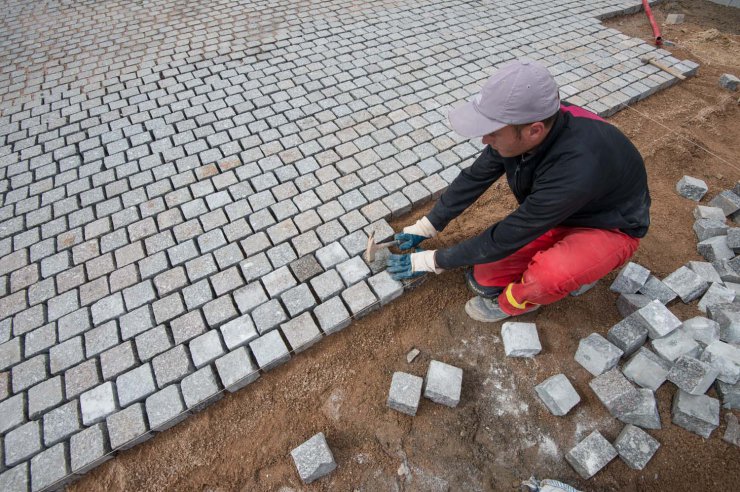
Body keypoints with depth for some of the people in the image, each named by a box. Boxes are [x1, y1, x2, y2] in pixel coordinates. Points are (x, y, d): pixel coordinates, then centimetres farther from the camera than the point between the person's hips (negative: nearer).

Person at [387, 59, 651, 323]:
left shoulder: (575, 170, -42)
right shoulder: (517, 129, -22)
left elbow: (504, 239, -34)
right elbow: (474, 179, -8)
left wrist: (434, 261, -21)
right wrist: (425, 228, -2)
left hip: (610, 227, -5)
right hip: (557, 213, 5)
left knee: (548, 277, -37)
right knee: (483, 279, -8)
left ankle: (513, 302, -3)